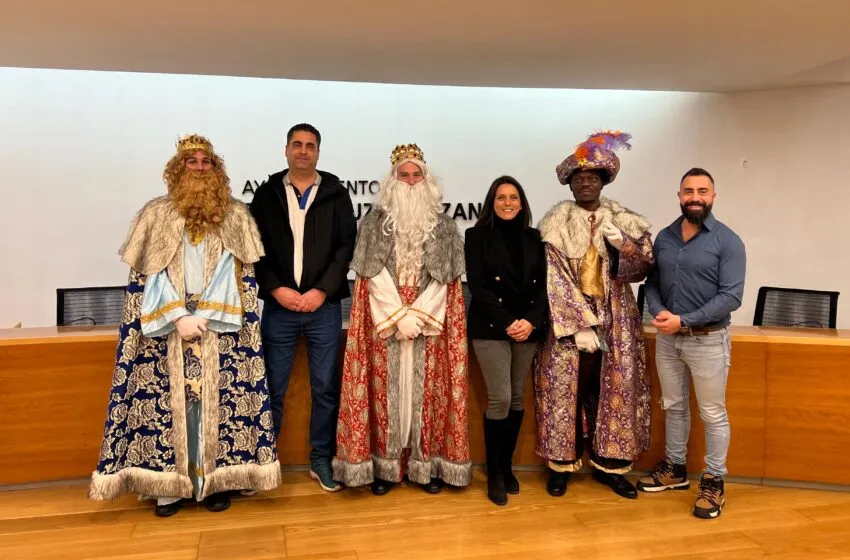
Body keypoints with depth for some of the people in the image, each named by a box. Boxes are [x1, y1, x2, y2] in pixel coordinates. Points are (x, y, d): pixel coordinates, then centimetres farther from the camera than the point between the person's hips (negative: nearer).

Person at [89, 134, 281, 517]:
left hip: (219, 326, 0)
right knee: (170, 401, 0)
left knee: (217, 400, 0)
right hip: (168, 325, 0)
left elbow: (237, 273, -2)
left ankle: (216, 481, 10)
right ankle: (169, 484, 10)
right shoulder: (156, 214, 6)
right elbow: (149, 274, 0)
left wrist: (205, 316, -11)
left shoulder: (235, 216, 5)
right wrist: (179, 318, -11)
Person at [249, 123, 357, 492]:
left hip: (324, 306, 0)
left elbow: (347, 245, -1)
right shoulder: (267, 194, 7)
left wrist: (322, 290, -10)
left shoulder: (336, 194, 5)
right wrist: (275, 288, -10)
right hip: (278, 306, 0)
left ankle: (321, 460, 20)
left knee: (325, 387, 6)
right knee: (273, 388, 6)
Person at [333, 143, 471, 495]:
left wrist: (417, 315, -12)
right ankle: (384, 465, 9)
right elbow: (374, 274, -4)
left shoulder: (443, 226, 7)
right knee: (386, 390, 1)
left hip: (430, 322, 1)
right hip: (384, 323, -1)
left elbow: (443, 277, 0)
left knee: (426, 391, 2)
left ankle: (426, 464, 12)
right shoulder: (375, 222, 5)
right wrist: (399, 316, -13)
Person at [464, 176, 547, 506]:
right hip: (490, 328, -4)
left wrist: (531, 321, -11)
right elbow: (476, 286, -6)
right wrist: (507, 322, -14)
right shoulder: (478, 235, 1)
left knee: (518, 399, 7)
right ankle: (494, 474, 7)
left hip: (528, 327, 4)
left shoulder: (533, 238, 11)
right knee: (500, 399, -8)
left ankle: (507, 467, 22)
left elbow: (543, 285, 6)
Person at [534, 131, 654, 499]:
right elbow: (553, 278, -9)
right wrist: (579, 326, -15)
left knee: (614, 390, 6)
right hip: (567, 322, -2)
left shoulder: (623, 220, 6)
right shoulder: (555, 223, -2)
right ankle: (562, 463, 16)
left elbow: (642, 268, 2)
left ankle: (609, 465, 20)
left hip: (615, 322, 2)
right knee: (567, 390, 2)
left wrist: (622, 244, -18)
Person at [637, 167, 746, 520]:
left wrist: (684, 320, -21)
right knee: (673, 406, 17)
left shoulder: (727, 241, -10)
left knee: (713, 414, 6)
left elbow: (731, 297, -17)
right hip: (667, 338, 5)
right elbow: (652, 282, 6)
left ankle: (714, 481, 21)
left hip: (708, 340, -5)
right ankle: (675, 468, 33)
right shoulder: (664, 237, 5)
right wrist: (658, 312, -14)